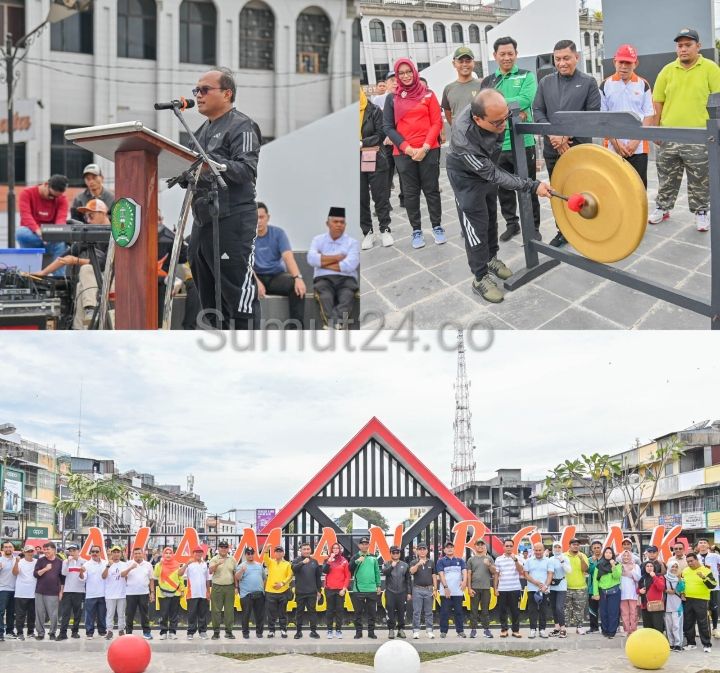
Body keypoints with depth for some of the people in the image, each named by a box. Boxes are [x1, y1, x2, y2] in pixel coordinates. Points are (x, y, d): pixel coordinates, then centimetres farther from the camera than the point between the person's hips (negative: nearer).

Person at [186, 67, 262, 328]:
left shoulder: (241, 126, -5)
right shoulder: (202, 131, 21)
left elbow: (246, 170, -19)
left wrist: (212, 161, -32)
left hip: (232, 221, -9)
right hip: (203, 221, 9)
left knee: (238, 294, -9)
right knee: (209, 298, 12)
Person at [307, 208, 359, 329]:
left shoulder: (352, 243, 10)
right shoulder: (318, 240, 16)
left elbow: (349, 266, -8)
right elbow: (311, 259, -4)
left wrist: (324, 263, -1)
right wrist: (338, 257, -1)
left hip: (346, 279, -1)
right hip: (324, 278, 1)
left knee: (347, 296, -34)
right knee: (325, 296, -33)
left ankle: (334, 325, -59)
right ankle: (335, 325, -58)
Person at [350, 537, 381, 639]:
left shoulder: (373, 558, 10)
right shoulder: (355, 557, 2)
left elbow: (377, 572, 15)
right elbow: (350, 568, -12)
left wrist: (378, 586, 13)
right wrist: (357, 561, -28)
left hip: (372, 590, 2)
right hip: (358, 589, -2)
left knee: (371, 612, 5)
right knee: (358, 612, 2)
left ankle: (371, 631, 12)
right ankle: (358, 632, 9)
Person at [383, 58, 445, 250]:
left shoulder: (428, 94, 4)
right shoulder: (392, 98, 4)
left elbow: (437, 123, 1)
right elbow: (388, 127, 1)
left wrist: (425, 147, -10)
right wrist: (408, 148, -9)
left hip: (428, 151, -1)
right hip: (403, 153, 1)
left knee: (431, 189, 4)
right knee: (410, 192, 5)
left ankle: (437, 226, 14)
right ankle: (416, 230, 11)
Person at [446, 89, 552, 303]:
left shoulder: (494, 110, -30)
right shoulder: (464, 139, -43)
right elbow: (493, 175, -33)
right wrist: (532, 186, -33)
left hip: (487, 166, 6)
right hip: (466, 174, -6)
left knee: (490, 215, 19)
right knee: (476, 224, -3)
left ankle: (491, 258, 38)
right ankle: (480, 278, 10)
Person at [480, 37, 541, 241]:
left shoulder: (526, 76, 1)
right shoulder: (487, 82, 9)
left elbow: (525, 100, -16)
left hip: (522, 142, -3)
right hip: (497, 144, 3)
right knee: (503, 187, 12)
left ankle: (533, 227, 16)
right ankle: (511, 224, 27)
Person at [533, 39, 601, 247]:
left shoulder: (588, 82, 1)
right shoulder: (545, 82, 10)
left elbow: (593, 114, -6)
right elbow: (538, 110, 6)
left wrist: (567, 136, -14)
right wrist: (552, 135, -11)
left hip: (579, 147, -3)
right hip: (552, 149, 4)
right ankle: (562, 231, 20)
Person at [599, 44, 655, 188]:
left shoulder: (643, 85, 4)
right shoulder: (606, 85, 3)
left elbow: (649, 116, 3)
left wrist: (636, 141, -8)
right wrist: (615, 142, -6)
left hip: (638, 147, 0)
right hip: (613, 148, 0)